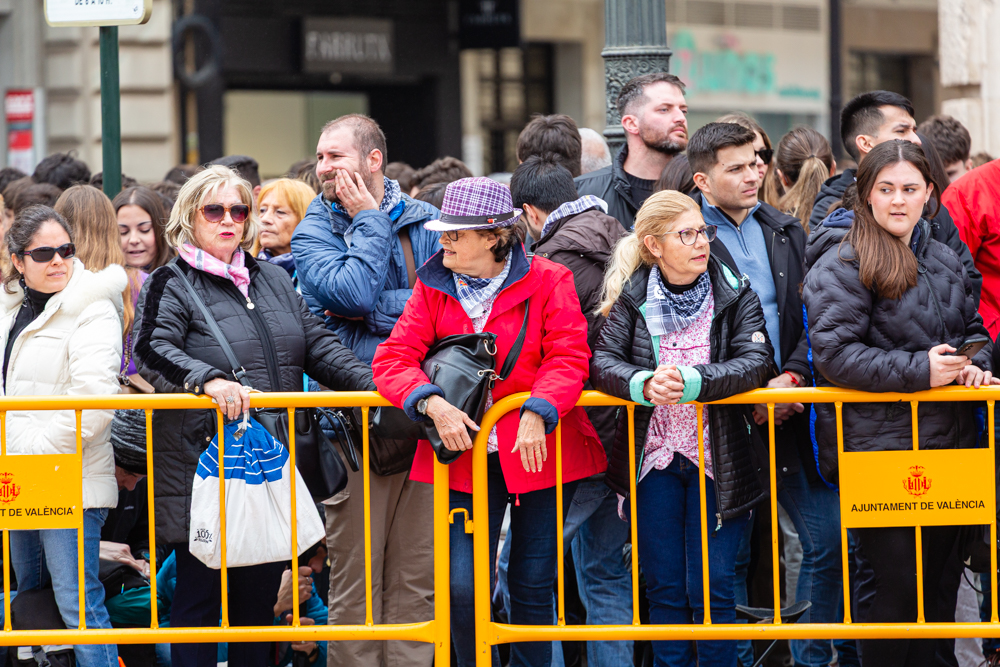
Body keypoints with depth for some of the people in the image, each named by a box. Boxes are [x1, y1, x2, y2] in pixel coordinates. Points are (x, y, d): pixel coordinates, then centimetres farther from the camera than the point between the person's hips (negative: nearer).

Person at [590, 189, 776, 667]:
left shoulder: (735, 295, -3)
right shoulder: (632, 299, 1)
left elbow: (756, 361, -15)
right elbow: (603, 361, -9)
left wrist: (690, 381, -28)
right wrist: (646, 384, -29)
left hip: (718, 461, -1)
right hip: (654, 458, 2)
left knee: (711, 589, -2)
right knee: (664, 590, 7)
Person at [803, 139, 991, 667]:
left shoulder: (945, 261, 13)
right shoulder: (841, 269, -10)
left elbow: (972, 327, 24)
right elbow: (834, 354, -17)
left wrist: (975, 363, 0)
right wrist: (919, 371, -20)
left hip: (948, 445, 7)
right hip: (880, 448, -7)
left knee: (940, 583, 13)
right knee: (900, 586, -6)